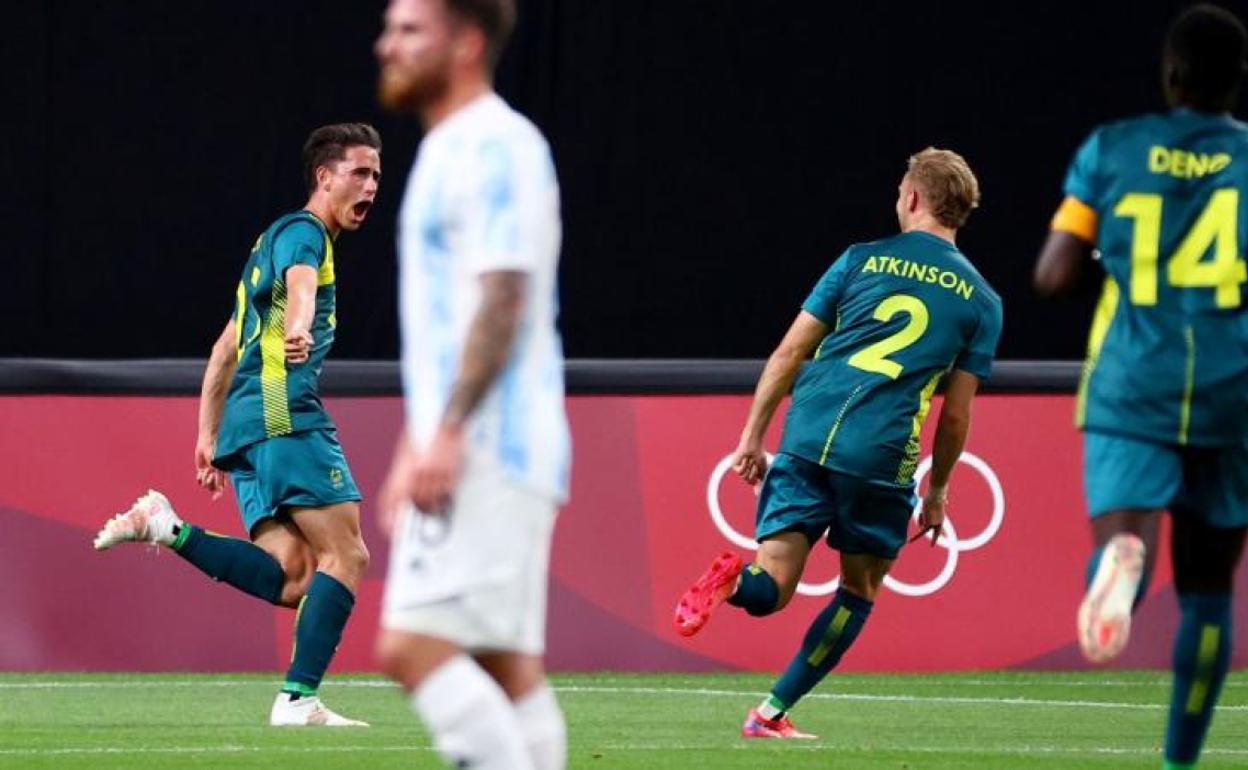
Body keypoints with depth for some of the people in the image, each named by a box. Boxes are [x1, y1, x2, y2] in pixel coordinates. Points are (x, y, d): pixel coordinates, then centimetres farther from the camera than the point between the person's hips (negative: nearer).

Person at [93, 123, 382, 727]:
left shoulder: (276, 240, 30)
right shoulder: (303, 232, 0)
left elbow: (225, 351, 33)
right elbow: (299, 278, -26)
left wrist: (207, 437, 33)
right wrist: (298, 325, -49)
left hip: (244, 422, 9)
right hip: (285, 416, -9)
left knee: (288, 577, -6)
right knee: (346, 555, -9)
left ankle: (166, 529, -12)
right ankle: (299, 698, -14)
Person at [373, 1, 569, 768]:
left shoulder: (497, 148, -10)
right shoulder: (449, 152, 21)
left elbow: (503, 299, -19)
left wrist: (446, 435, -25)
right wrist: (414, 447, 24)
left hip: (489, 454, -10)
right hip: (465, 460, 10)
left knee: (414, 646, -17)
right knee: (506, 667, 5)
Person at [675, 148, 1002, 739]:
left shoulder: (863, 260, 13)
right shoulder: (980, 301, 11)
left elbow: (788, 352, 10)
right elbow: (956, 413, 10)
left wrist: (751, 437, 15)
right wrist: (937, 491, 22)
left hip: (807, 438, 1)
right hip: (882, 455, -1)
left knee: (772, 589, 1)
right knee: (860, 590, 18)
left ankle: (735, 578, -34)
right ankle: (772, 713, 12)